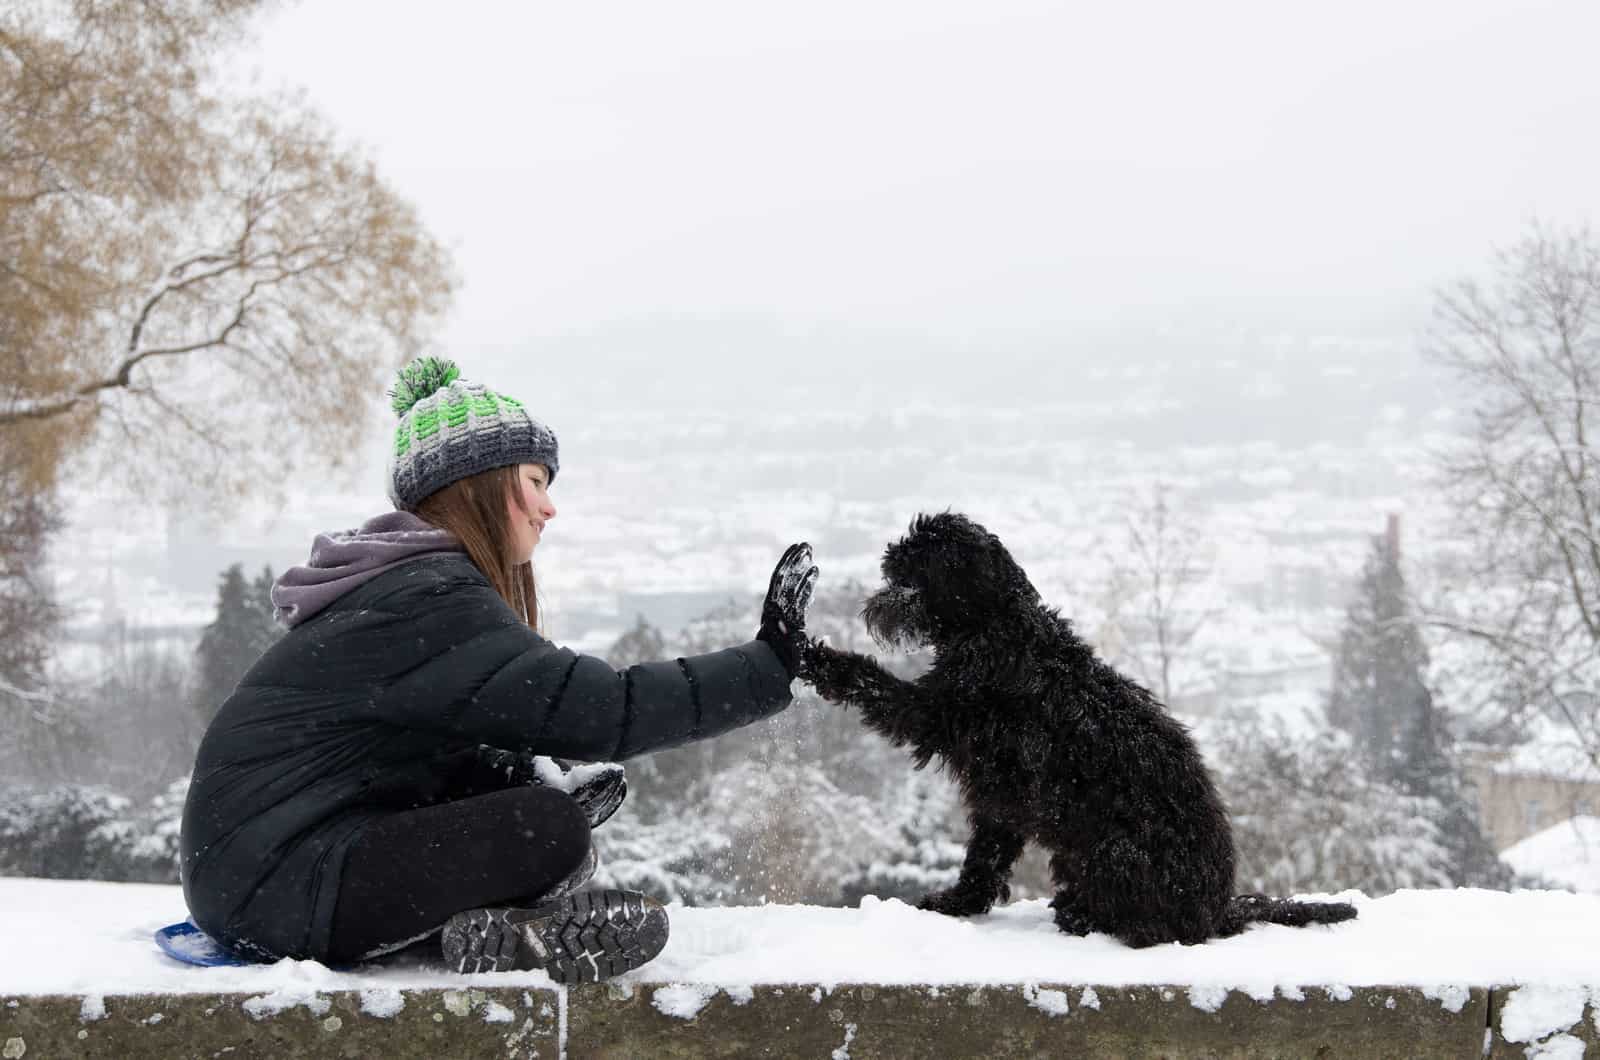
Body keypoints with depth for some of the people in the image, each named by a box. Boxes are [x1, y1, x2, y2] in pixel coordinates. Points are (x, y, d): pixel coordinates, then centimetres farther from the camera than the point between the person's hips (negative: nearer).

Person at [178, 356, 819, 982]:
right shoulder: (430, 601, -18)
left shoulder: (401, 585, 16)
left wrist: (544, 780, -1)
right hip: (270, 890, -11)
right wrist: (766, 666, -18)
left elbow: (446, 747, 19)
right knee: (549, 831, -24)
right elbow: (600, 710, -24)